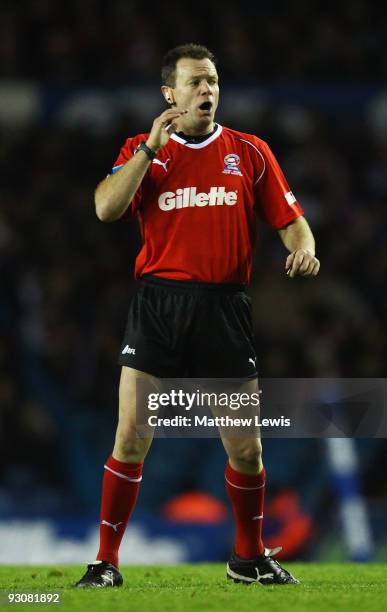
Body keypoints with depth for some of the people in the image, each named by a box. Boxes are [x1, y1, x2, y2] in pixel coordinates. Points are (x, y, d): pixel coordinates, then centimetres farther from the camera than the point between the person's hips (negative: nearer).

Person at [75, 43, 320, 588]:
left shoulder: (250, 153, 9)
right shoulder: (143, 150, 6)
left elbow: (289, 218, 9)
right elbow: (107, 209, -9)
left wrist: (303, 248, -12)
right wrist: (151, 149, -12)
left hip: (225, 308, 1)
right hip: (159, 303, -1)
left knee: (246, 448, 3)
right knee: (131, 439, -7)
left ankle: (249, 558, 24)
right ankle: (106, 561, 3)